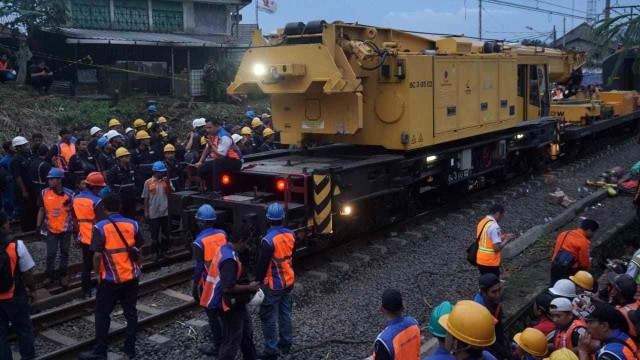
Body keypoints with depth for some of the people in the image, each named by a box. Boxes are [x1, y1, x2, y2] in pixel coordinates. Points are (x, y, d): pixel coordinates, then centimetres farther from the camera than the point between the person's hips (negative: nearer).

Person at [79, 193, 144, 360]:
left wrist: (97, 273, -1)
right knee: (131, 312, 12)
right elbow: (139, 249, 6)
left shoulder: (100, 227, -13)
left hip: (111, 278, -4)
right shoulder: (132, 224, -1)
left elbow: (97, 255, -16)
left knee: (102, 314, 8)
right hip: (132, 277, 4)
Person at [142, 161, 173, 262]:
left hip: (165, 212, 2)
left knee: (166, 233, 11)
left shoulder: (166, 181, 1)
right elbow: (146, 198, 1)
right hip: (153, 213, -2)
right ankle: (158, 253, 19)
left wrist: (168, 184, -18)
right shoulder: (148, 183, -3)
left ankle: (164, 251, 27)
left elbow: (171, 193, -5)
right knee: (155, 234, 6)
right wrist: (146, 212, -1)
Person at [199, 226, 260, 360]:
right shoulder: (230, 259, -29)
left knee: (247, 331, 24)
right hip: (231, 304, -10)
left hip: (235, 301, 11)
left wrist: (246, 284, 13)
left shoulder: (224, 249, 3)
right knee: (232, 340, 2)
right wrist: (248, 287, -20)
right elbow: (228, 287, -32)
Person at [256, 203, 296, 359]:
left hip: (273, 285, -7)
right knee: (285, 313, 20)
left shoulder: (268, 240, -25)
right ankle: (286, 343, 32)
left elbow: (262, 265, -18)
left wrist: (258, 282, -5)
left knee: (269, 318, 4)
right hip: (288, 281, 7)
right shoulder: (291, 235, -3)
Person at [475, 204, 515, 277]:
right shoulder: (494, 226, -20)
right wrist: (506, 239, -6)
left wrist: (500, 238, 14)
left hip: (480, 261, 8)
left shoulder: (482, 222, 8)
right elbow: (497, 248, -22)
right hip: (490, 263, -8)